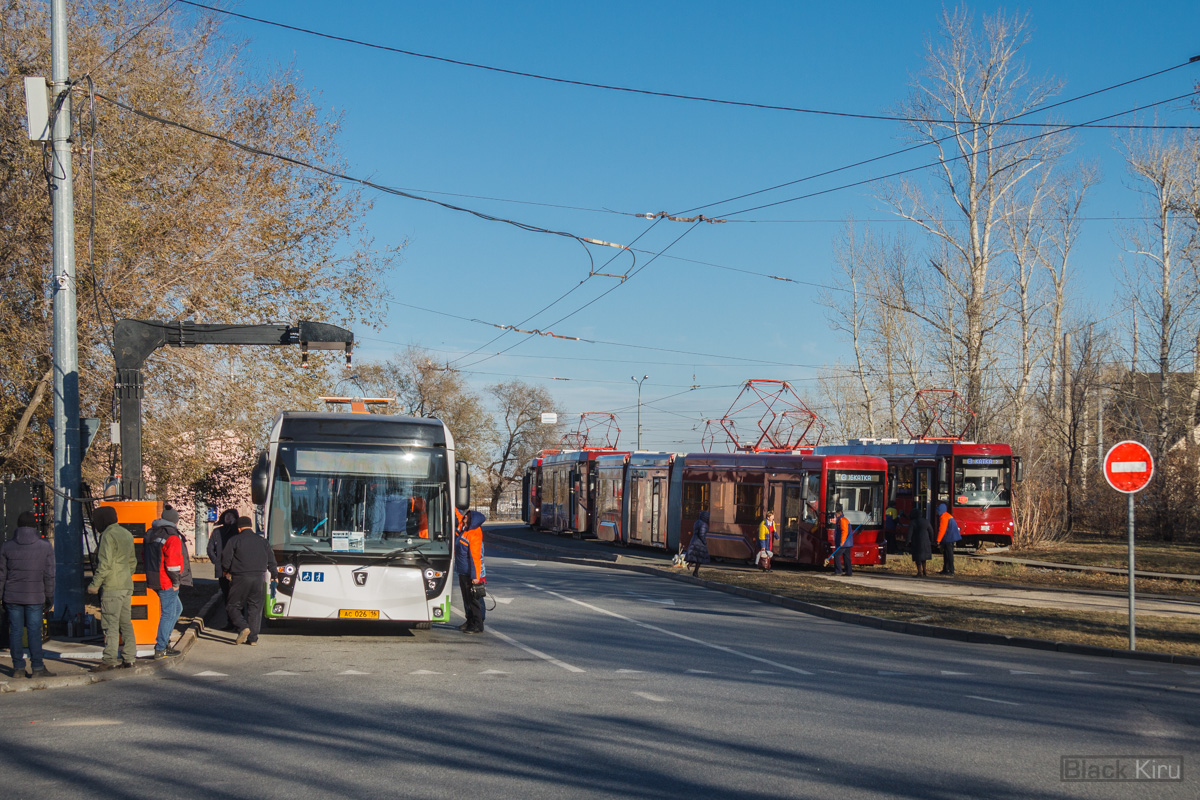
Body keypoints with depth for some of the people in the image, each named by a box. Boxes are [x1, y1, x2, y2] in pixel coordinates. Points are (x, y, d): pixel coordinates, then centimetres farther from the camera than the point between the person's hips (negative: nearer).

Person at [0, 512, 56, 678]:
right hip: (35, 597, -1)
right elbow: (49, 575, 0)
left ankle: (18, 667, 7)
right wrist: (49, 599, 7)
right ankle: (37, 668, 0)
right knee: (34, 632, 1)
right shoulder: (45, 547, -2)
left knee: (15, 631, 6)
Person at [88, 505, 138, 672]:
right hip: (127, 586, 9)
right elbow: (132, 562, 22)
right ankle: (128, 657, 13)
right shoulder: (126, 534, 16)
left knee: (111, 624, -8)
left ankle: (110, 659, -10)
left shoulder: (108, 536, -11)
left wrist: (95, 584, -14)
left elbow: (105, 563, -18)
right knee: (125, 622, 11)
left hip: (112, 587, -9)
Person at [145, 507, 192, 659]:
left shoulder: (151, 534, 14)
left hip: (155, 581, 9)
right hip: (167, 582, -9)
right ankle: (160, 649, -3)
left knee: (177, 608, 21)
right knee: (168, 614, -3)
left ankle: (163, 640, 19)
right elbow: (172, 561, -21)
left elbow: (146, 555, 20)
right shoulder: (172, 537, -15)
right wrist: (176, 582, -12)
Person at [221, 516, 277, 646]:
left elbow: (226, 559, -4)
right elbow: (271, 560, 12)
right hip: (259, 579, 3)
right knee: (255, 608, 8)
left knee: (233, 606, 7)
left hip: (240, 578, -3)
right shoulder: (262, 541, 12)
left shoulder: (234, 541, 0)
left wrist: (226, 571, 14)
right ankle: (253, 637, 4)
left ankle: (243, 627, -16)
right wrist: (273, 574, 24)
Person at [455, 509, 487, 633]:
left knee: (474, 599, -4)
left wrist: (475, 576, -24)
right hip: (463, 572, 9)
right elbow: (457, 513, 19)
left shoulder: (475, 535, -24)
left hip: (471, 574, -9)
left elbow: (475, 557, -24)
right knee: (467, 598, 17)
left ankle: (478, 625, 1)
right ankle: (470, 622, 27)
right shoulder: (463, 527, 1)